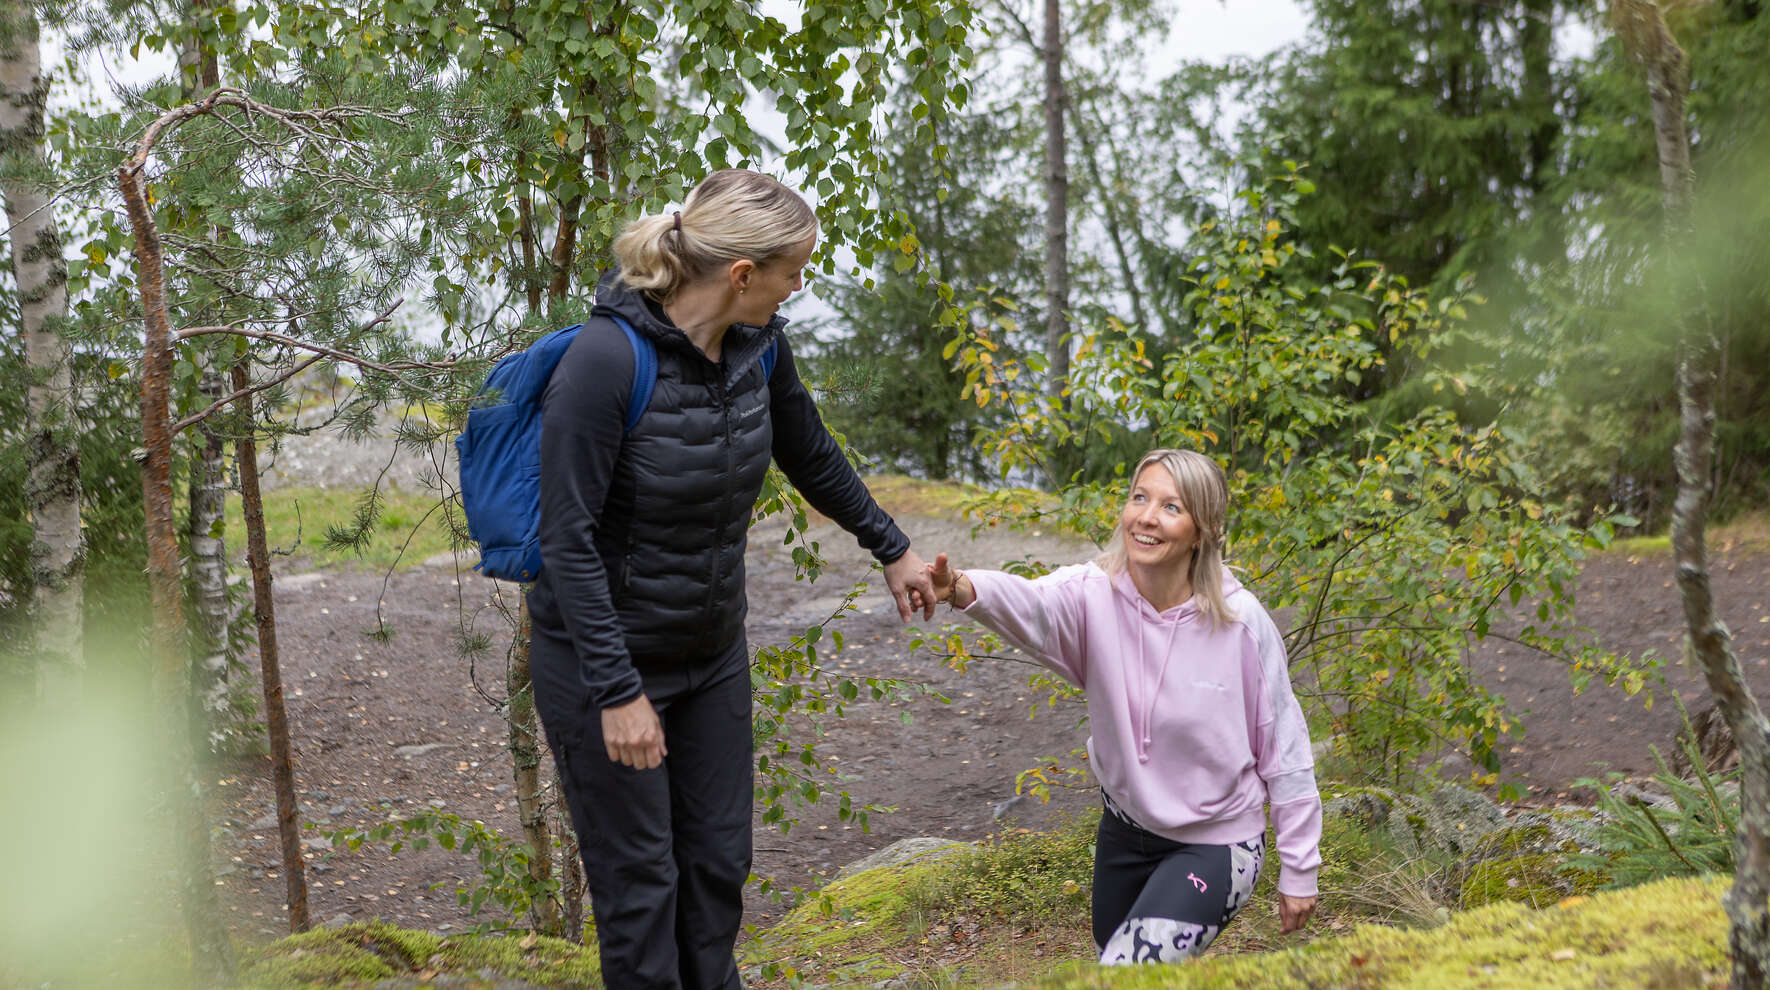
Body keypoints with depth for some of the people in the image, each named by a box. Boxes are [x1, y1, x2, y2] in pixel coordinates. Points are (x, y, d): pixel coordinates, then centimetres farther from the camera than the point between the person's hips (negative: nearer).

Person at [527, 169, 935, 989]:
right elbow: (569, 541, -24)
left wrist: (891, 549, 23)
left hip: (712, 651, 6)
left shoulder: (757, 345, -7)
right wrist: (617, 691, -24)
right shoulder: (607, 357, -27)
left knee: (718, 861, 15)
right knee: (640, 881, 4)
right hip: (605, 655, -6)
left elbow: (811, 458, 12)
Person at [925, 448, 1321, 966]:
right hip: (1126, 828, 4)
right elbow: (1030, 605, -40)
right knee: (1114, 963, 22)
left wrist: (1299, 871, -6)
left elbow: (1284, 751, -11)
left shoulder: (1241, 622, -20)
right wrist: (964, 589, -64)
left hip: (1215, 844, -4)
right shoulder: (1096, 596, -17)